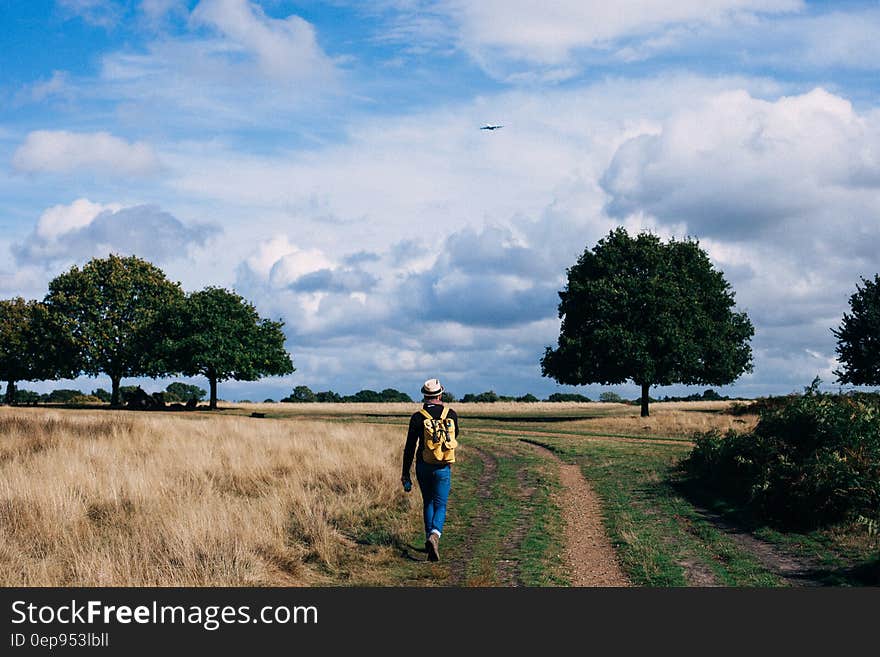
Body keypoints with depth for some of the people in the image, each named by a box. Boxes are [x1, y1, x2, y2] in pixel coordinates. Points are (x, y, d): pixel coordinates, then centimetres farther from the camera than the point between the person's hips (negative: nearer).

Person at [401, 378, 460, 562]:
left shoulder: (417, 417, -6)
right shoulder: (451, 415, -3)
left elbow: (409, 448, -5)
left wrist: (406, 474, 1)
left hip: (423, 466, 1)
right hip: (443, 468, -1)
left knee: (428, 503, 20)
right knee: (440, 506, 3)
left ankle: (429, 538, 23)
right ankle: (435, 535, -24)